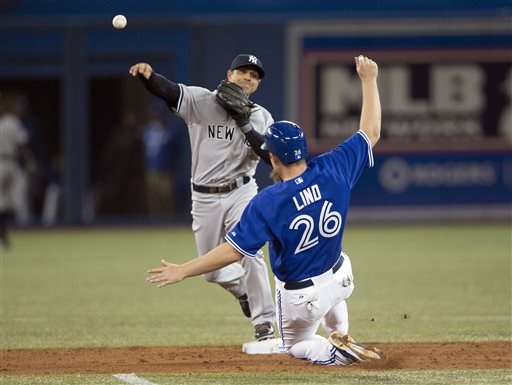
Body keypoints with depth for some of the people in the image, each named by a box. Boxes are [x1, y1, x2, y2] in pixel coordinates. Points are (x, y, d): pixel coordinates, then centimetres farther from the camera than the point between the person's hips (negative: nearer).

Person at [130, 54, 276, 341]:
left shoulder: (261, 117, 1)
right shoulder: (201, 101, -2)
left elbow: (272, 155, -13)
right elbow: (166, 89, -18)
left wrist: (245, 125, -21)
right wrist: (148, 74, -40)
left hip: (241, 193, -1)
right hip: (205, 198, 1)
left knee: (250, 253, -21)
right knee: (212, 270, 9)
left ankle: (265, 327, -15)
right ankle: (242, 289, 43)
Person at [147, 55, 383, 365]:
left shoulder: (267, 203, -27)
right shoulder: (332, 170, -18)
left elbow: (234, 251, -28)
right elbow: (371, 132, -6)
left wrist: (183, 271, -23)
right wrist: (369, 80, 3)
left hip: (300, 298, -4)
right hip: (339, 280, 4)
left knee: (296, 345, 27)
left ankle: (338, 352, -5)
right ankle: (340, 336, 28)